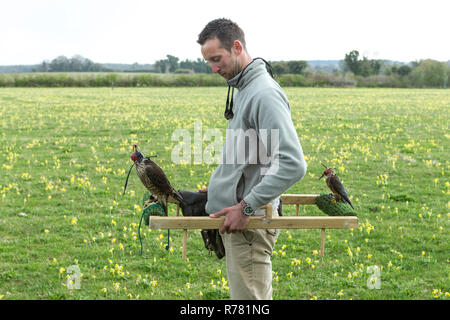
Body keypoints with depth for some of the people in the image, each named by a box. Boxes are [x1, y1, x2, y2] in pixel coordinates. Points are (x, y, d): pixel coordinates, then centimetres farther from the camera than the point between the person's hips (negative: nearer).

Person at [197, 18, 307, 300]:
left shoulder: (265, 94, -19)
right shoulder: (243, 90, 15)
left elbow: (293, 165, -27)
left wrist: (246, 207, -23)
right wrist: (221, 186, 14)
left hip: (250, 221, -10)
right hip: (237, 215, 10)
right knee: (250, 295, 16)